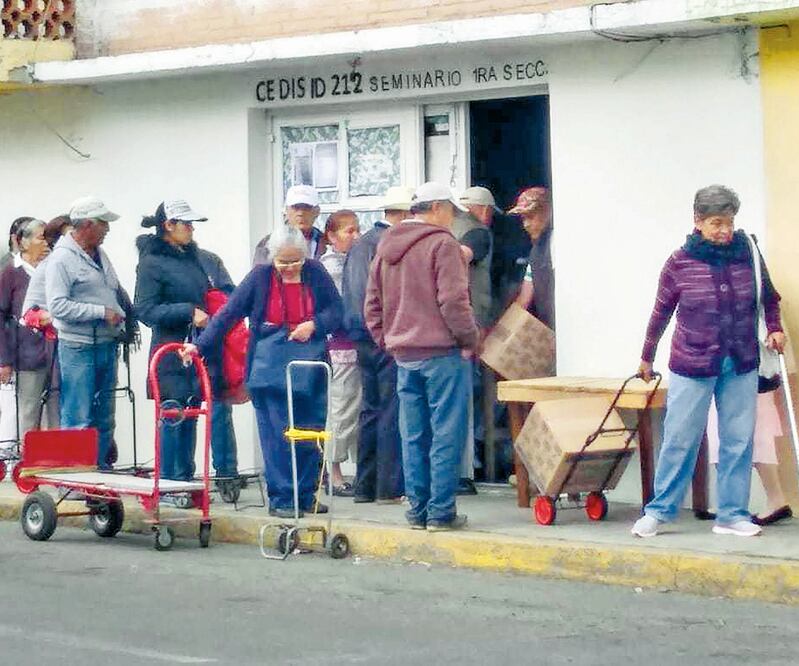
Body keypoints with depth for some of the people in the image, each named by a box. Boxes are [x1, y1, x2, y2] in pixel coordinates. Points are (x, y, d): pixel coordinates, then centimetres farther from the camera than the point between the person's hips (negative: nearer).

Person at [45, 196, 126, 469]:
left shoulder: (100, 255, 15)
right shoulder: (61, 259, -11)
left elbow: (115, 292, 25)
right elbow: (57, 306, -19)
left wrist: (120, 320, 9)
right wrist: (101, 312, -17)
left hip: (107, 345, 8)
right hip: (79, 348, -8)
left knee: (104, 418, 13)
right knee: (78, 419, -6)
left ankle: (101, 467, 21)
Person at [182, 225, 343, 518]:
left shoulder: (315, 274, 2)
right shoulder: (260, 277, -3)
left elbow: (336, 310, 8)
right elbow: (228, 313, -1)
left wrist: (314, 324, -11)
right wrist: (200, 345, -8)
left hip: (310, 365, 3)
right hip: (270, 368, -3)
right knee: (276, 435, -5)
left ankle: (306, 495, 17)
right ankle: (280, 499, 1)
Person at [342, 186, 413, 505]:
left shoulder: (358, 245, 15)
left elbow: (347, 292, 20)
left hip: (362, 338, 9)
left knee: (370, 409, 13)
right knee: (393, 411, -5)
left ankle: (364, 486, 15)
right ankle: (389, 487, -6)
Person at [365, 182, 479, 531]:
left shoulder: (385, 248, 14)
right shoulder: (442, 244, -9)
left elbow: (372, 306, 17)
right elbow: (453, 301, -16)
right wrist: (470, 338, -5)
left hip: (404, 356, 7)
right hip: (443, 352, -7)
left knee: (414, 436, 10)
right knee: (447, 433, -3)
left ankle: (418, 509, 13)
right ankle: (441, 511, -4)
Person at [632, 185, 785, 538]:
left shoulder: (747, 254, -1)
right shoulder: (680, 263, -7)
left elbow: (769, 297, 17)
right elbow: (661, 312, 5)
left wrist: (774, 328, 1)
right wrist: (646, 357, 13)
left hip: (741, 366, 3)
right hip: (692, 366, -3)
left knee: (738, 441, 5)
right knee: (680, 440, 2)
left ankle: (732, 514, 15)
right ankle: (659, 510, 15)